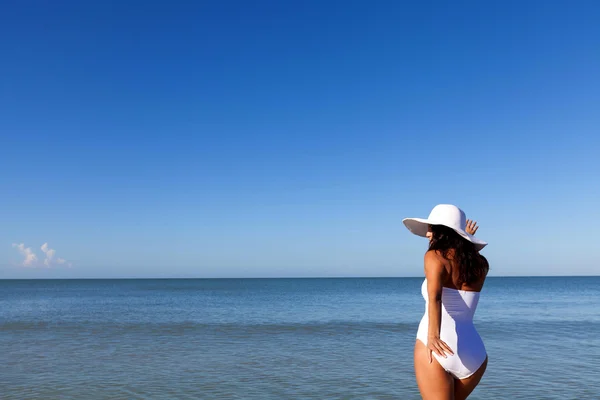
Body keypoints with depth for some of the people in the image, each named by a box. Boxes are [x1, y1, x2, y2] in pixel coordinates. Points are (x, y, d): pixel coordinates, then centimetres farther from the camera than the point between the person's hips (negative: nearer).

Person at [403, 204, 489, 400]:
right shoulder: (480, 264, 10)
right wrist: (466, 241, 39)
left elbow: (435, 295, -25)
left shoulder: (434, 256, -6)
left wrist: (433, 335, -37)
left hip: (437, 350, -6)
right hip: (473, 356, 6)